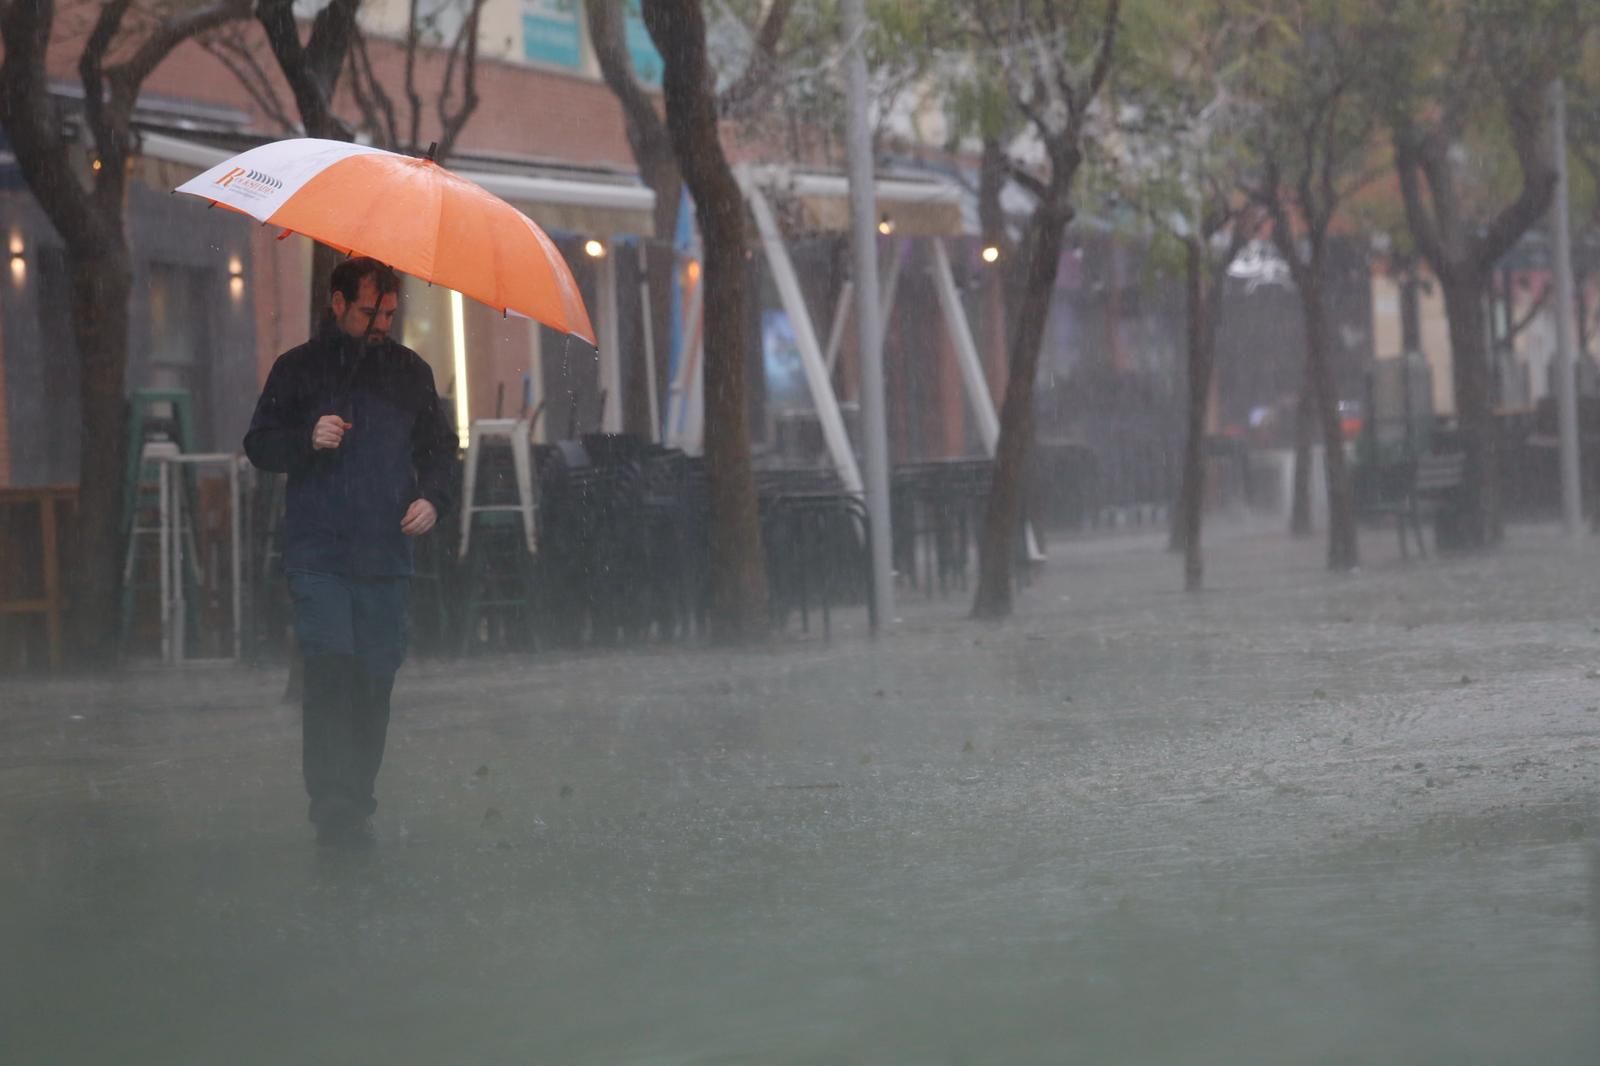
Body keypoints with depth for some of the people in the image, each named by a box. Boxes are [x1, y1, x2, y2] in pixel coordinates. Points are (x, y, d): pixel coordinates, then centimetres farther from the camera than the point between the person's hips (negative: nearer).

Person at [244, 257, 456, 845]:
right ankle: (331, 803, -16)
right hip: (318, 554, -3)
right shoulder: (298, 369, 5)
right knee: (331, 665, -16)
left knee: (375, 677, 2)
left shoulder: (410, 371, 13)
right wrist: (308, 439, -14)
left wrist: (431, 497, 2)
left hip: (386, 554, 3)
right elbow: (260, 445, 6)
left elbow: (440, 445, 21)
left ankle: (357, 804, 12)